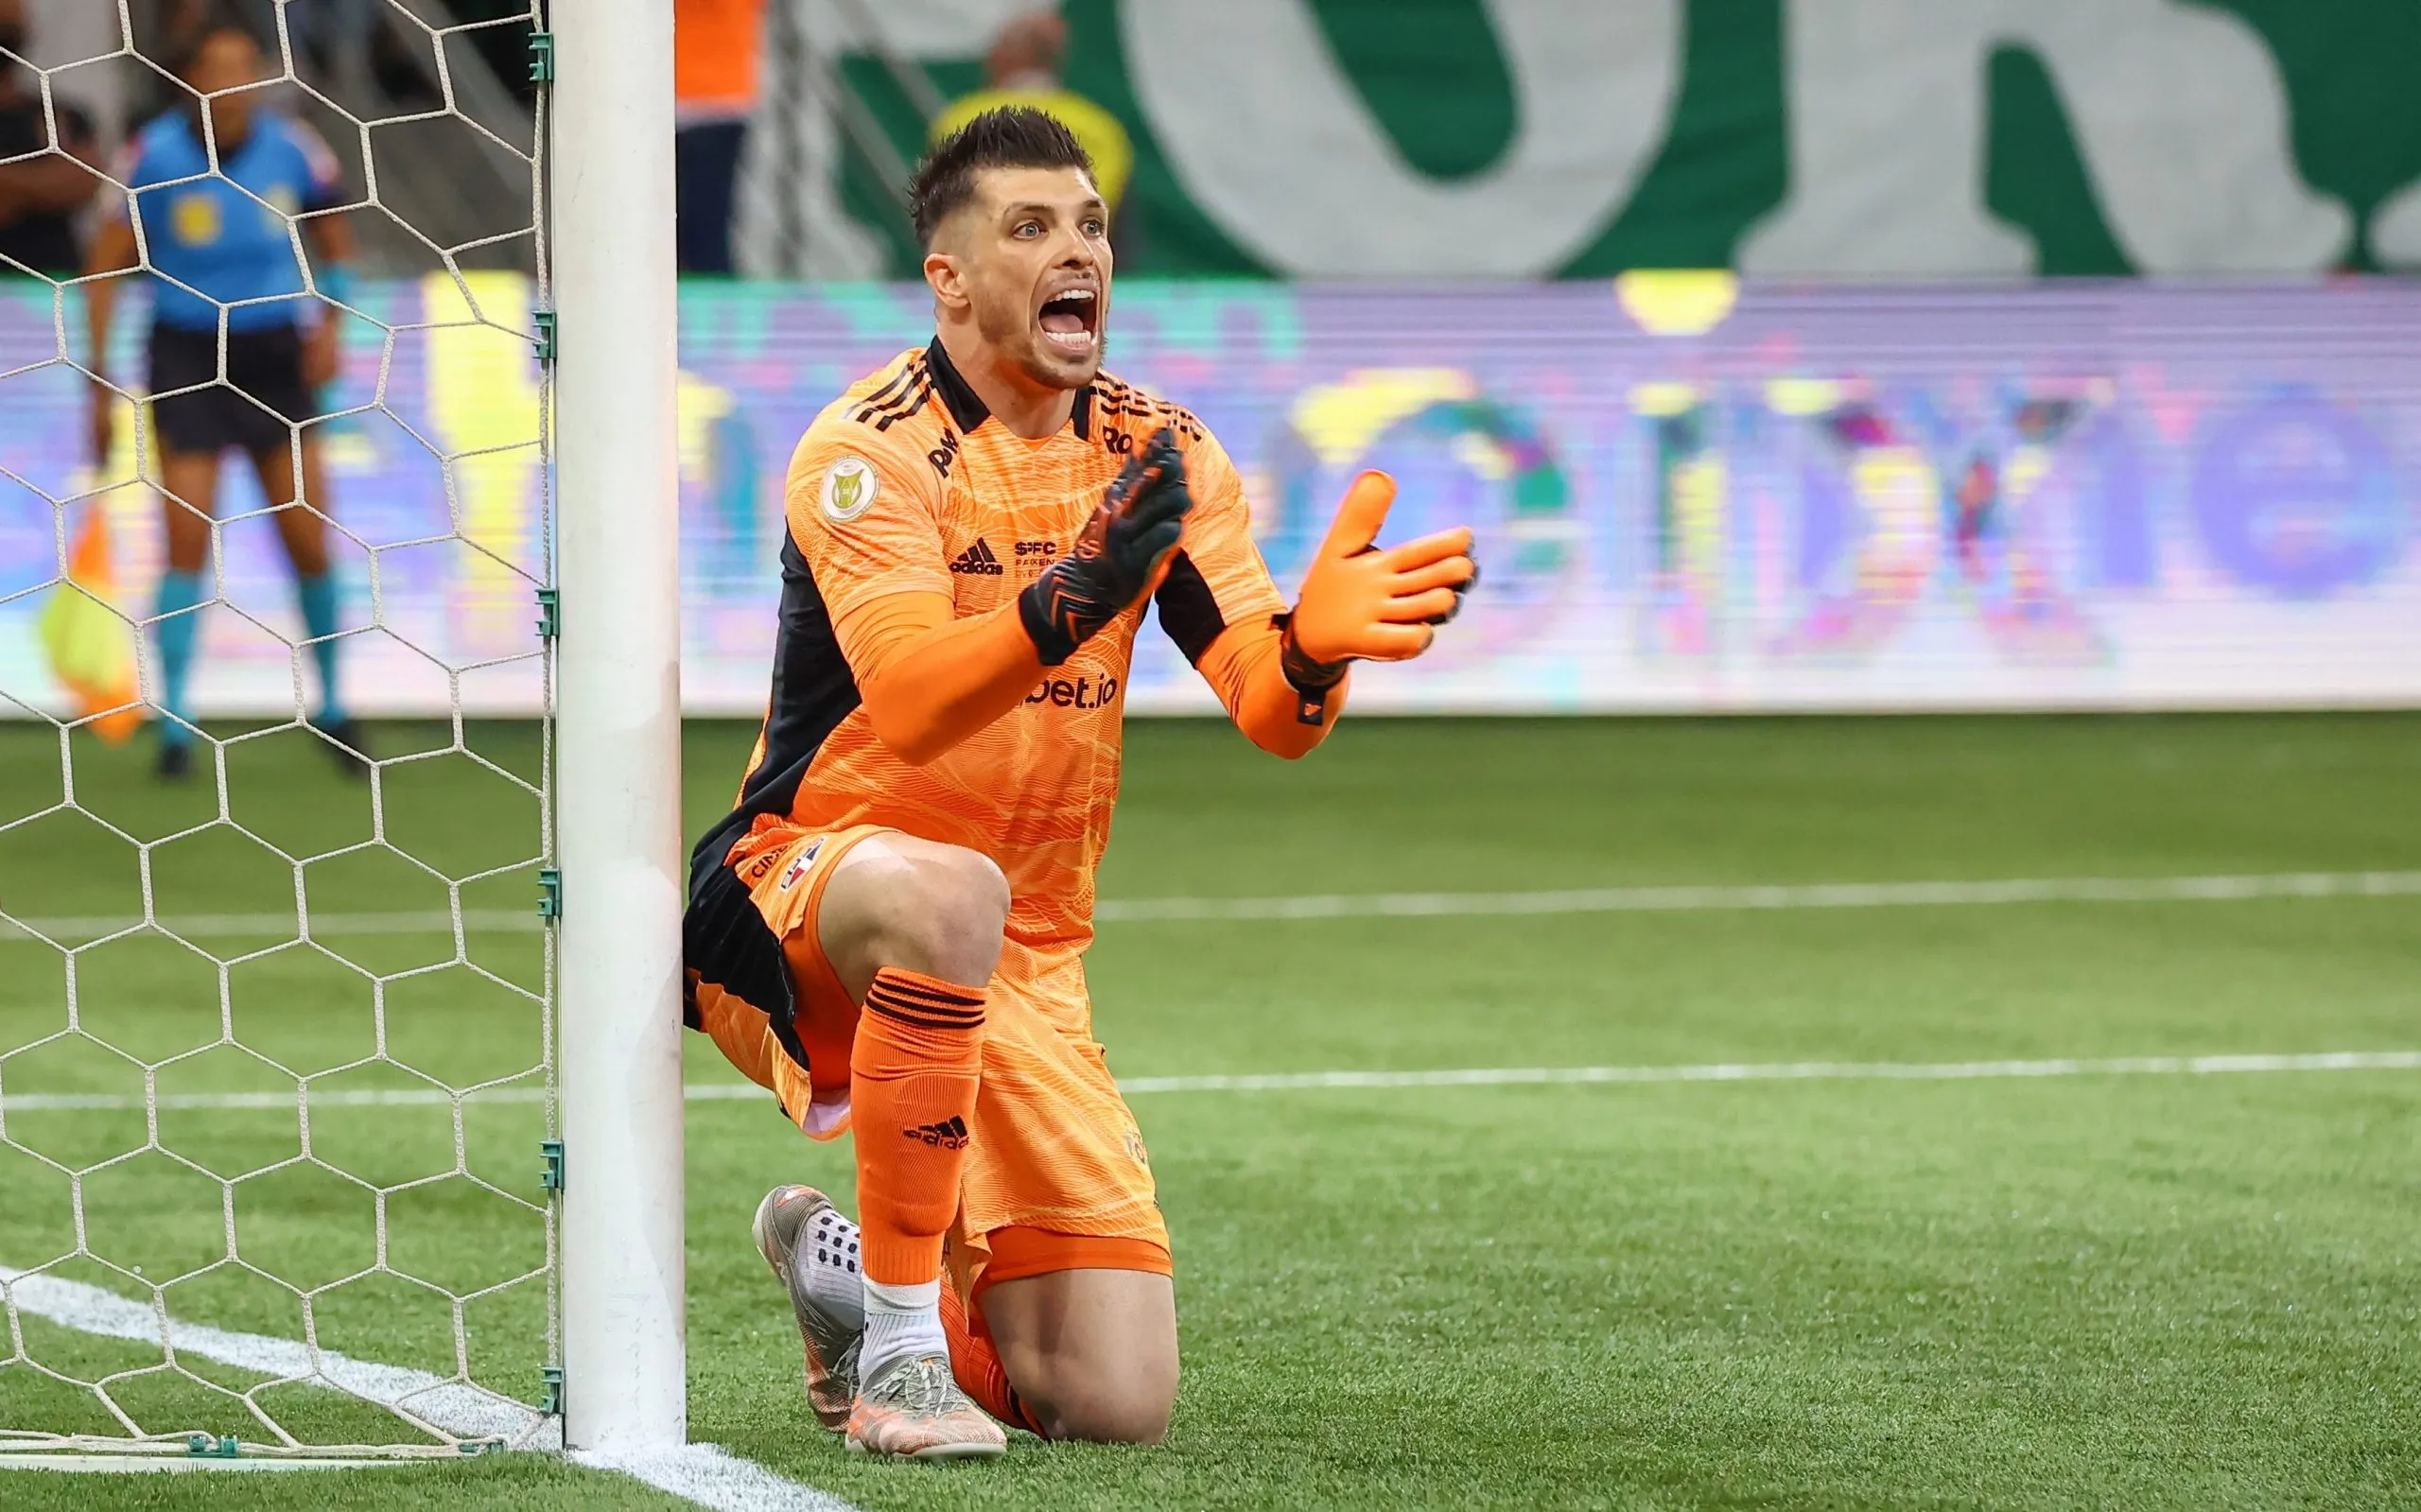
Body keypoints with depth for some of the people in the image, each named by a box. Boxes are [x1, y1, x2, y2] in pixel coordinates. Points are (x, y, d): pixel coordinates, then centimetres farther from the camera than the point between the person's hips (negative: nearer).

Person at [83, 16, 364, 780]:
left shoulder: (292, 150, -4)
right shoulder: (155, 155, -10)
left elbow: (334, 242, 13)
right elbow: (106, 264, -3)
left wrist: (329, 324, -3)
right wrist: (99, 382, -7)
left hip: (273, 354, 2)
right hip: (185, 354, -2)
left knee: (310, 543, -1)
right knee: (188, 541, -10)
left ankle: (331, 706, 19)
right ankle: (174, 723, 0)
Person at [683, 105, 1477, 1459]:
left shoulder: (1159, 453, 3)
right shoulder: (873, 447, -14)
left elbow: (1274, 714, -8)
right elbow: (909, 706, -30)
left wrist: (1315, 642, -31)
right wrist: (1070, 599, -47)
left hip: (1024, 972, 5)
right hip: (792, 899, -5)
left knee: (1119, 1403, -6)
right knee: (948, 891, -42)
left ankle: (840, 1265, 25)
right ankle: (898, 1345, -27)